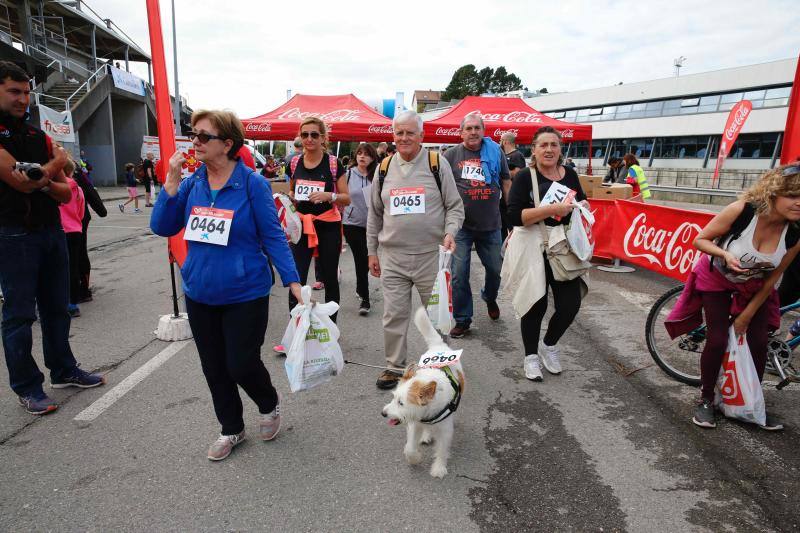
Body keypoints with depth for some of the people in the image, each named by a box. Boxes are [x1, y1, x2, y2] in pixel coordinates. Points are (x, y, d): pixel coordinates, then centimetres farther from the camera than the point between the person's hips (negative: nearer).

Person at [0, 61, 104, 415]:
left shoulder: (39, 137, 12)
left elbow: (66, 193, 7)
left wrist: (47, 182, -14)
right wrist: (57, 162, -5)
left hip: (52, 231, 6)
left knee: (56, 306, 13)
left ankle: (63, 370, 27)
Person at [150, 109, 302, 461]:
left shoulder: (252, 184, -12)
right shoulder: (192, 184, 2)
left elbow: (273, 236, -10)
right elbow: (162, 228, -2)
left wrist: (293, 281, -16)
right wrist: (172, 181, -12)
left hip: (245, 295, -5)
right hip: (200, 296, 6)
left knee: (242, 365, 0)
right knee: (214, 369, 15)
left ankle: (269, 404, 34)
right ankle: (231, 429, 37)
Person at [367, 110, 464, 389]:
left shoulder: (437, 163, 1)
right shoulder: (384, 168, 9)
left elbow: (454, 206, 3)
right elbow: (374, 214, 14)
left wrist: (450, 233, -15)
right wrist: (372, 251, 12)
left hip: (431, 254, -2)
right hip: (392, 256, 2)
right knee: (394, 315, 6)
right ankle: (395, 366, 23)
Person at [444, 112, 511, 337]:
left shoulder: (495, 152, 5)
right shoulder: (451, 155, 0)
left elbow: (506, 182, 11)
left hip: (491, 225, 2)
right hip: (461, 226, -2)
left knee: (495, 269, 15)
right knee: (459, 274, -1)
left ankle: (490, 298, 47)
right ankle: (462, 320, 14)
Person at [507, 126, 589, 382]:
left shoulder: (570, 174, 7)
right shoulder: (525, 176, -8)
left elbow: (582, 202, 22)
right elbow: (515, 216, -20)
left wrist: (576, 206, -2)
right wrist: (554, 209, -25)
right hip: (534, 252, -4)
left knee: (570, 305, 1)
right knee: (536, 306, 4)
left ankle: (549, 344, 30)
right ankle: (531, 356, 27)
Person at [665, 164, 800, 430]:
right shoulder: (741, 211, -33)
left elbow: (772, 278, -10)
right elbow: (700, 240, -20)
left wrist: (747, 315, -5)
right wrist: (725, 255, -40)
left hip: (753, 286, 3)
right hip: (716, 279, -3)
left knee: (758, 341, -1)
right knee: (718, 340, -7)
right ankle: (706, 400, 13)